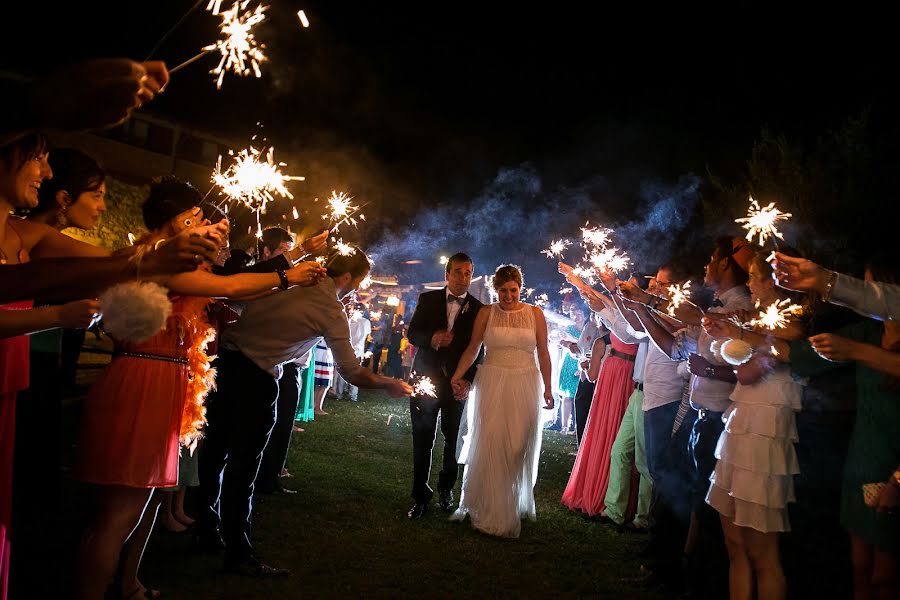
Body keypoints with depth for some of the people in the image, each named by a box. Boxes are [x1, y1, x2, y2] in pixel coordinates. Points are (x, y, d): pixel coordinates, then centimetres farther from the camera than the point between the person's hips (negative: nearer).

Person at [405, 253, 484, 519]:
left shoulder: (478, 309, 1)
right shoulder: (428, 299, 4)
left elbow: (478, 349, -1)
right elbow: (412, 334, 0)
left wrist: (468, 381, -11)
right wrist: (432, 338, -20)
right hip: (426, 379, 0)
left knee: (454, 440, 8)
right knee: (422, 441, 4)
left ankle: (446, 489, 29)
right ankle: (421, 497, 14)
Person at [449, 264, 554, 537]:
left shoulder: (535, 313, 4)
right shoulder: (486, 313, 2)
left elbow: (543, 353, 6)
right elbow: (472, 349, 2)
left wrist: (547, 388, 3)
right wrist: (457, 376, -11)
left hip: (525, 386, 1)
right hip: (491, 384, -1)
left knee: (520, 450, 7)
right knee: (489, 446, 0)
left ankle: (517, 505, 25)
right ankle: (489, 511, 13)